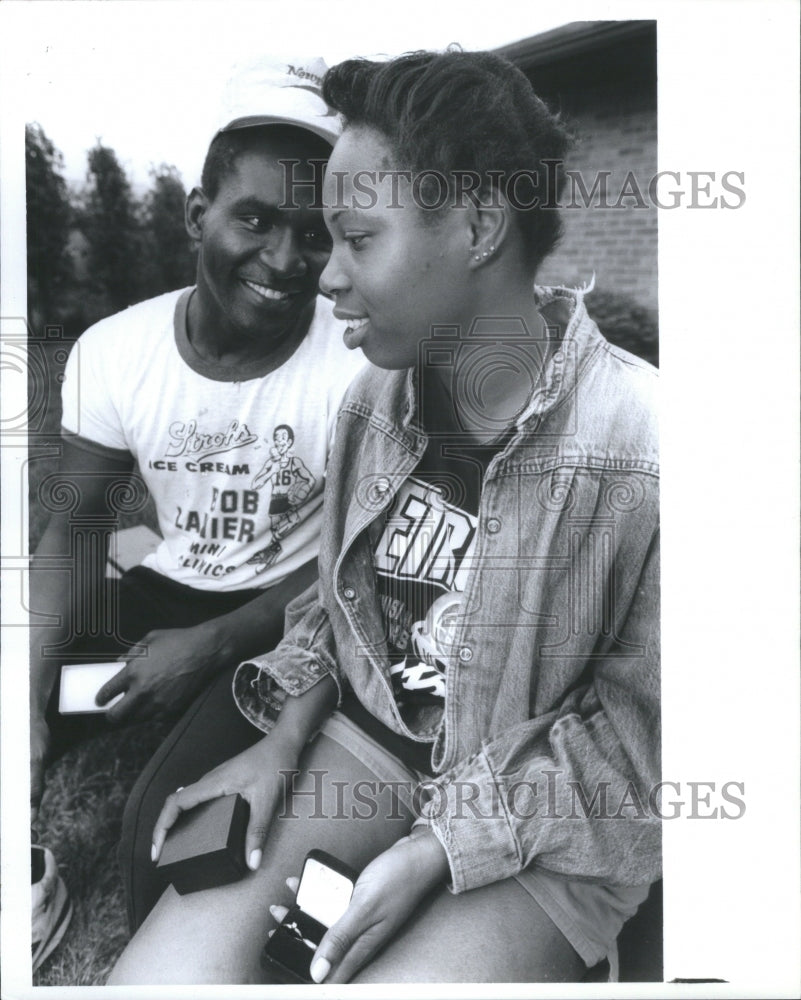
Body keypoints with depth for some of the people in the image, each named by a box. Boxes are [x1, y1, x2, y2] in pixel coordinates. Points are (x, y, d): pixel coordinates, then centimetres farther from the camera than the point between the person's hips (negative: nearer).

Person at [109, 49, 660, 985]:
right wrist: (283, 741, -3)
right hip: (362, 741, 4)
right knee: (154, 974, -15)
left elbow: (637, 725, -12)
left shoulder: (641, 448, -20)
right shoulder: (374, 395, 0)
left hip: (540, 818, -3)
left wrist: (440, 849, -17)